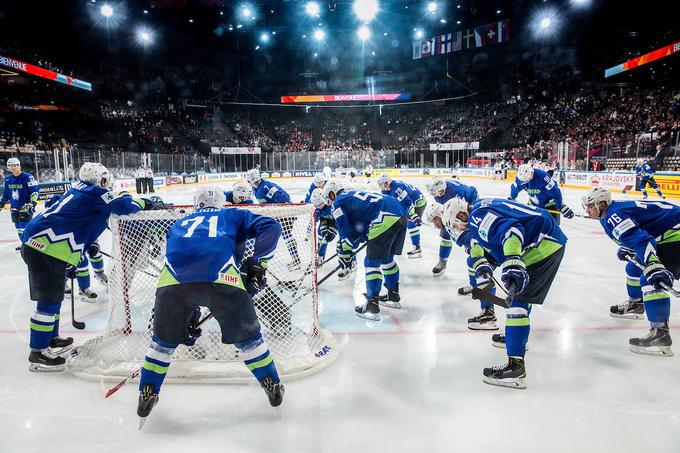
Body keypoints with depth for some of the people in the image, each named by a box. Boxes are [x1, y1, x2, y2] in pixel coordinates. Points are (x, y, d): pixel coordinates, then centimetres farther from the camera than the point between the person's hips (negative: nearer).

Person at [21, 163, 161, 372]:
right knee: (49, 299, -6)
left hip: (36, 243, 10)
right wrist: (143, 203, 1)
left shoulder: (78, 191, 21)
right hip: (46, 247, -10)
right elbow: (123, 205, -15)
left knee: (54, 295, 22)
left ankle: (51, 337, 37)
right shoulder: (94, 192, -7)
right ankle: (38, 353, 0)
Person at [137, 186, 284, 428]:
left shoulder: (180, 224, 40)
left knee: (164, 338, 27)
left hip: (173, 279, 2)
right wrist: (258, 263, 14)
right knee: (247, 335, 19)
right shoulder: (233, 215, 32)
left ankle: (147, 394, 35)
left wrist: (188, 317, 43)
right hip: (221, 278, -2)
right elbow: (270, 227, 16)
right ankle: (273, 387, 30)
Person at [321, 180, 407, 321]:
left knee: (372, 262, -1)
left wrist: (345, 255, 10)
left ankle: (372, 307, -2)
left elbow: (345, 232, 1)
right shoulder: (352, 195, 33)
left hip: (385, 221, -9)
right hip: (401, 215, 9)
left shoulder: (337, 203, 7)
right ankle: (393, 297, 35)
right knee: (387, 258, 24)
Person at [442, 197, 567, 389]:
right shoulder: (482, 210, 18)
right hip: (550, 239, 11)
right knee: (518, 290, 26)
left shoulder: (478, 216, -15)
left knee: (518, 299, -14)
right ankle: (516, 336, 47)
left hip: (545, 242, -11)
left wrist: (513, 264, -41)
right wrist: (482, 263, 4)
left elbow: (510, 230, -31)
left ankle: (516, 365, -17)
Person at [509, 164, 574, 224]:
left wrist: (562, 206, -27)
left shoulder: (542, 176, -37)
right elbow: (515, 188, 2)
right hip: (533, 204, 5)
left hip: (550, 203, -5)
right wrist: (511, 199, 18)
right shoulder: (520, 177, -21)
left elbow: (555, 191, -30)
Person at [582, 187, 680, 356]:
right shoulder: (611, 214, 10)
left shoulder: (615, 216, -23)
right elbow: (636, 235, 25)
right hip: (662, 234, 11)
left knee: (650, 279, -23)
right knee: (634, 268, 23)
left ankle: (660, 333, -28)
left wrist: (653, 266, -46)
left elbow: (640, 239, -36)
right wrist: (625, 249, 9)